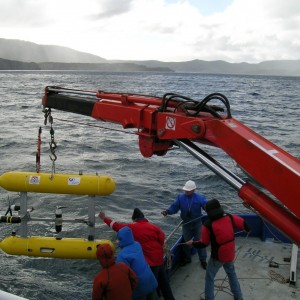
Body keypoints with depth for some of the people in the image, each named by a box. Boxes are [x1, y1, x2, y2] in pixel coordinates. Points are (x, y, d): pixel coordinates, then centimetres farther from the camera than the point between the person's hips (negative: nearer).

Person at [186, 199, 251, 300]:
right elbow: (243, 223, 5)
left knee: (209, 278, 13)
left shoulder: (208, 225, -22)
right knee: (232, 274, 27)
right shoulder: (229, 217, -11)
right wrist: (248, 229, 28)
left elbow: (204, 243, -12)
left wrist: (193, 243, 6)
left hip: (217, 256, -5)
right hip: (230, 254, 5)